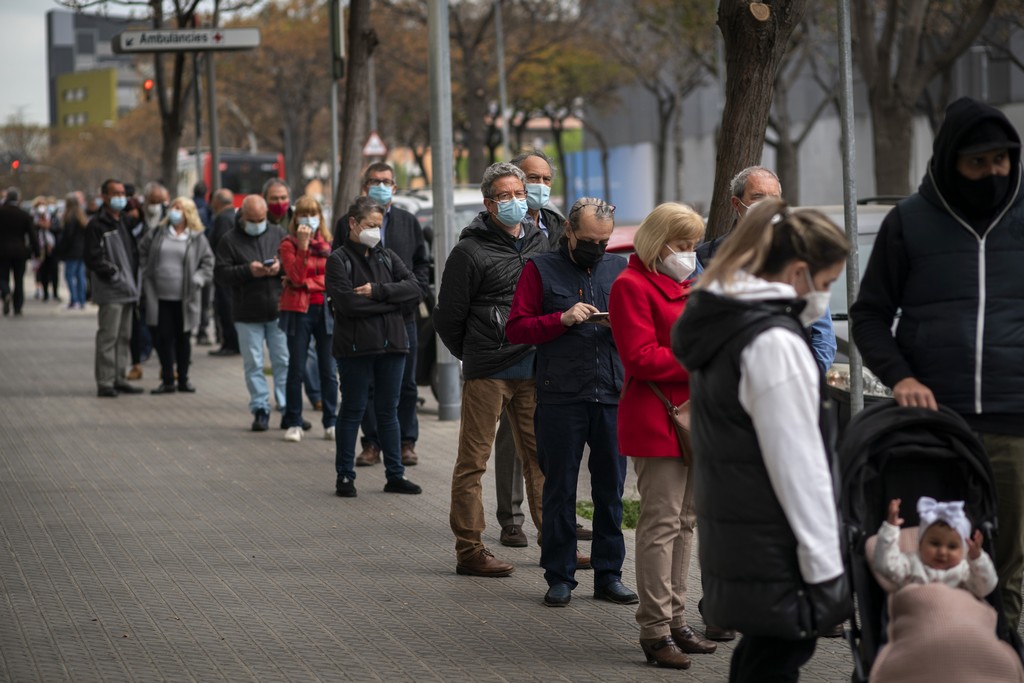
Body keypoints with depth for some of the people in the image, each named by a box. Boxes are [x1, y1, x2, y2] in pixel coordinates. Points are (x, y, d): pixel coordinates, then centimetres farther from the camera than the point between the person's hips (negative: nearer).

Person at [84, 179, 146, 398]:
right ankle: (105, 382, -6)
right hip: (110, 292, -8)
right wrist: (113, 273, -17)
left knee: (124, 337, 12)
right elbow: (93, 259, -14)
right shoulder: (97, 225, -8)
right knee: (108, 337, -8)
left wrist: (134, 281, 12)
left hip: (128, 290, 8)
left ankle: (119, 378, 19)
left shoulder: (124, 222, 17)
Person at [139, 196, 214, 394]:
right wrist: (147, 273, 6)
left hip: (184, 299, -1)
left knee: (183, 339, 8)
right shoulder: (157, 233, 7)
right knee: (163, 338, -1)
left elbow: (208, 263, 6)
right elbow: (142, 252, 17)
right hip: (160, 296, 1)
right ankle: (167, 380, 6)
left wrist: (198, 279, -8)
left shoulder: (197, 239, 2)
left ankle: (183, 379, 19)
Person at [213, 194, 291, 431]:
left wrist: (282, 267, -12)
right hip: (247, 314, -1)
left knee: (284, 362, 2)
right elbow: (220, 274, -6)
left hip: (278, 311, 1)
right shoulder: (229, 241, 2)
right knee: (253, 364, 2)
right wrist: (248, 271, -17)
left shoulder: (278, 234, 9)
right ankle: (260, 410, 9)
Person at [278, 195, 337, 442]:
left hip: (325, 309, 2)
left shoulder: (328, 243, 10)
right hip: (299, 310, -2)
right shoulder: (288, 244, 0)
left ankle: (330, 423, 9)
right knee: (297, 369, 0)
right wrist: (303, 245, -18)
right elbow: (295, 276, -14)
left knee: (328, 371, 3)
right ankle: (293, 424, 6)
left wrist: (307, 283, -3)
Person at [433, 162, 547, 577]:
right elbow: (448, 317, -3)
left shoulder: (539, 243, 13)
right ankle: (469, 551, 2)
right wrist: (472, 355, 6)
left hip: (532, 368, 6)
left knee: (541, 457, 8)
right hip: (487, 372, -6)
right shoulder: (471, 251, -6)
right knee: (473, 461, -1)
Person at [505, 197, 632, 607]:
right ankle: (560, 577, 9)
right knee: (560, 491, 3)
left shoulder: (619, 270, 14)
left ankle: (609, 574, 13)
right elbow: (515, 328, 0)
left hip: (612, 397, 3)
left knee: (611, 489, 5)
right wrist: (563, 319, -13)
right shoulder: (541, 269, 5)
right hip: (560, 399, -3)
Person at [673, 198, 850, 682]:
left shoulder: (718, 323, 10)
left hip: (733, 548, 9)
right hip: (776, 560, -9)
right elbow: (799, 470, -19)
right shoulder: (776, 343, -19)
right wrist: (825, 569, -15)